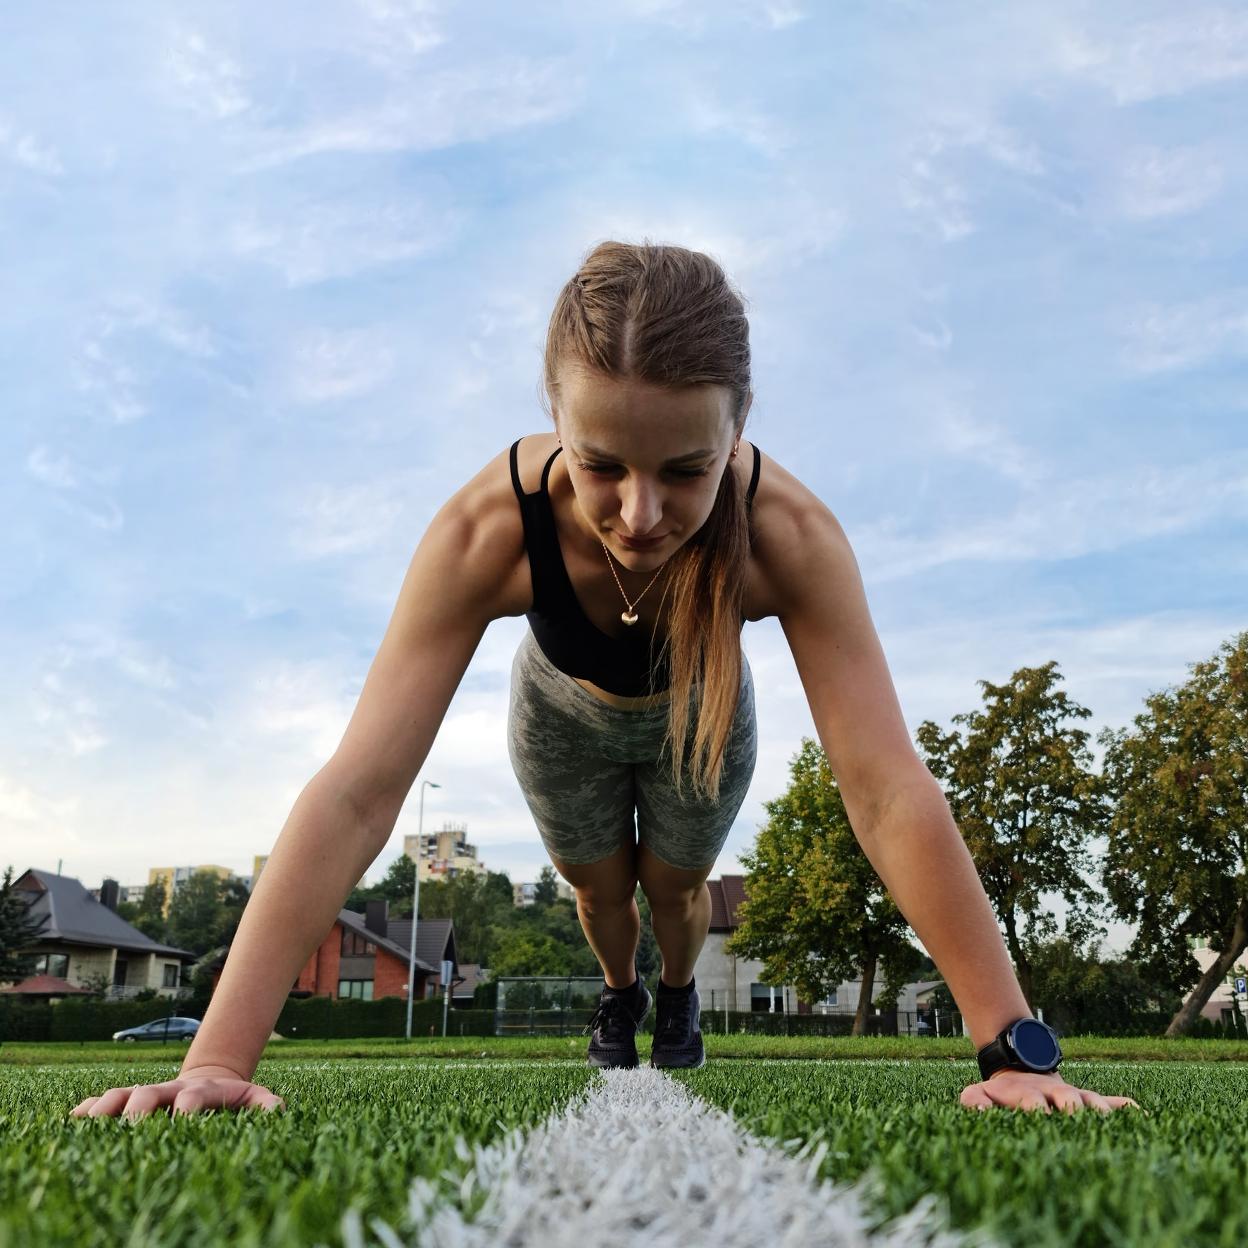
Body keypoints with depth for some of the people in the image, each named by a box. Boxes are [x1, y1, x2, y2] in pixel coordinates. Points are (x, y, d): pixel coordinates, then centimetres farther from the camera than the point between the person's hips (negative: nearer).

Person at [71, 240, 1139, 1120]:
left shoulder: (790, 534, -43)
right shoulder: (489, 527, -43)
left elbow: (888, 791, -43)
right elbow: (359, 788, -45)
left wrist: (1012, 1051, -45)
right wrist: (217, 1059, -49)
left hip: (700, 722, 0)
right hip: (564, 717, 1)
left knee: (676, 888, 20)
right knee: (599, 888, 21)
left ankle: (679, 992, 56)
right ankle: (620, 991, 57)